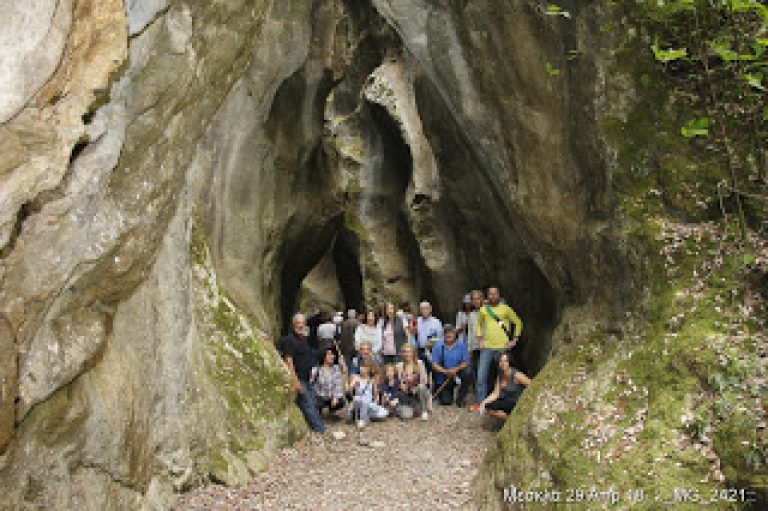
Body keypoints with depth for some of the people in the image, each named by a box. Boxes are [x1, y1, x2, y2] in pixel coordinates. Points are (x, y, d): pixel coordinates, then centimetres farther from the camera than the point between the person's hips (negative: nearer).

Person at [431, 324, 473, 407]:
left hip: (457, 373, 1)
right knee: (446, 402, -14)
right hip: (443, 378, -1)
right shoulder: (438, 347, -4)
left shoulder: (461, 346, -2)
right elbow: (434, 365, -10)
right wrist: (445, 371, -27)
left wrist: (456, 369, -26)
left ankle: (460, 398, -9)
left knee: (468, 372, -30)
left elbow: (466, 363, -7)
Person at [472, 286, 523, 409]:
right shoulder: (483, 309, 9)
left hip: (502, 348, -1)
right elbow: (479, 323, 25)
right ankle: (479, 402, 0)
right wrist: (479, 338, 14)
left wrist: (514, 340, 3)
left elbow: (518, 323, 9)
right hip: (487, 347, 2)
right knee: (481, 375, -5)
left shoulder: (505, 309, 2)